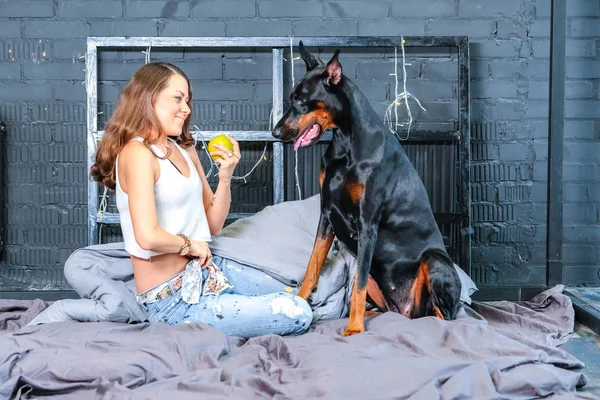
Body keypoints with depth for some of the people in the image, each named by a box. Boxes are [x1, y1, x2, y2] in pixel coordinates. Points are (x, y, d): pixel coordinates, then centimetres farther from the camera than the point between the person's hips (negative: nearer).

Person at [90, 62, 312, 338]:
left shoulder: (185, 150, 9)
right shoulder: (137, 153, -17)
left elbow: (213, 225, 11)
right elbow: (148, 237, -30)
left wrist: (225, 176, -4)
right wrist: (190, 245, -11)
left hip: (203, 269, 9)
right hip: (173, 299, -9)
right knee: (298, 315, -9)